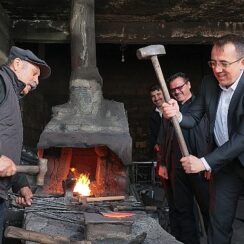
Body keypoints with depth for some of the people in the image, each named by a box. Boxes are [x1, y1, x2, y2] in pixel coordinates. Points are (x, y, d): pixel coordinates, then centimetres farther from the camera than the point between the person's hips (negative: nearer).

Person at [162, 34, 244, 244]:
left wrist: (205, 162, -28)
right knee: (218, 220, 11)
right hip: (225, 161, 5)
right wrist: (177, 115, -23)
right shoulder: (209, 83, -5)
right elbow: (193, 118, 1)